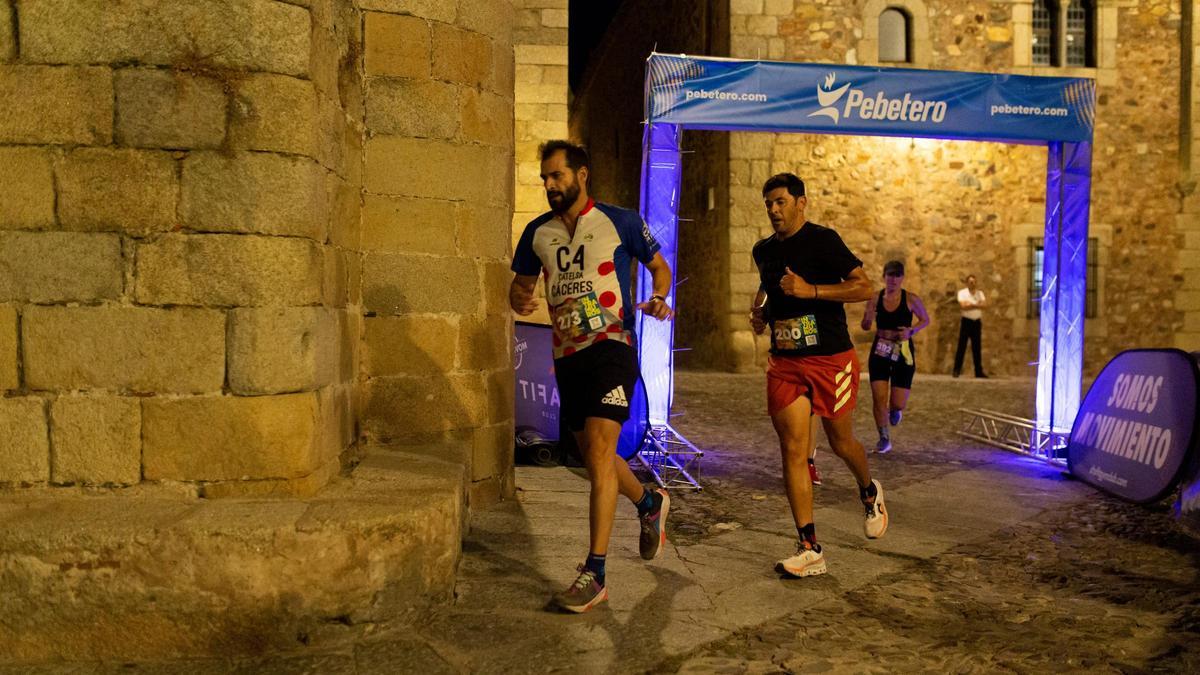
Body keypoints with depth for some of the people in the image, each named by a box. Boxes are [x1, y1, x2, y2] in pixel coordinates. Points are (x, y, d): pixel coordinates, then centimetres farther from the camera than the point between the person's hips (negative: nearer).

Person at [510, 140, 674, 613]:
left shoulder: (620, 222, -2)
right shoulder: (538, 232, 10)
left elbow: (659, 266, 10)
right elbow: (520, 285, 20)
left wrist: (658, 299, -10)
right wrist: (518, 300, -4)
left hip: (611, 345, -6)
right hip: (567, 353, 6)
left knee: (599, 450, -17)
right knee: (592, 454, 14)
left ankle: (595, 574, -15)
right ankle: (650, 503, 44)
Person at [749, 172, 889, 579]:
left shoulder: (822, 240, -9)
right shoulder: (763, 251, 11)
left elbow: (865, 288, -14)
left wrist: (811, 290, -24)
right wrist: (762, 316, 9)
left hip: (831, 358, -4)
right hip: (785, 361, 5)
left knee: (840, 442, 10)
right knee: (793, 449, -6)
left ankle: (870, 493, 45)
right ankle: (809, 550, -2)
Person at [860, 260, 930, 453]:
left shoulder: (911, 299, -6)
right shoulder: (875, 299, -2)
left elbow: (926, 320, 8)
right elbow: (866, 327, 7)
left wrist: (911, 331, -11)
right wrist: (867, 318, -16)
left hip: (903, 354, -1)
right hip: (879, 353, 1)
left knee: (898, 404, -3)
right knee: (879, 398, -6)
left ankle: (895, 409, 37)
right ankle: (884, 439, 12)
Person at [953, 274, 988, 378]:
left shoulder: (980, 293, 10)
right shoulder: (962, 292, -1)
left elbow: (984, 305, -6)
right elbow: (963, 306, -16)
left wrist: (971, 304, -17)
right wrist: (977, 305, -12)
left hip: (977, 322, 4)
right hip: (966, 321, -3)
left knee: (977, 348, 6)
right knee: (961, 347, -4)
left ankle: (979, 371, 10)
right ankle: (957, 370, -1)